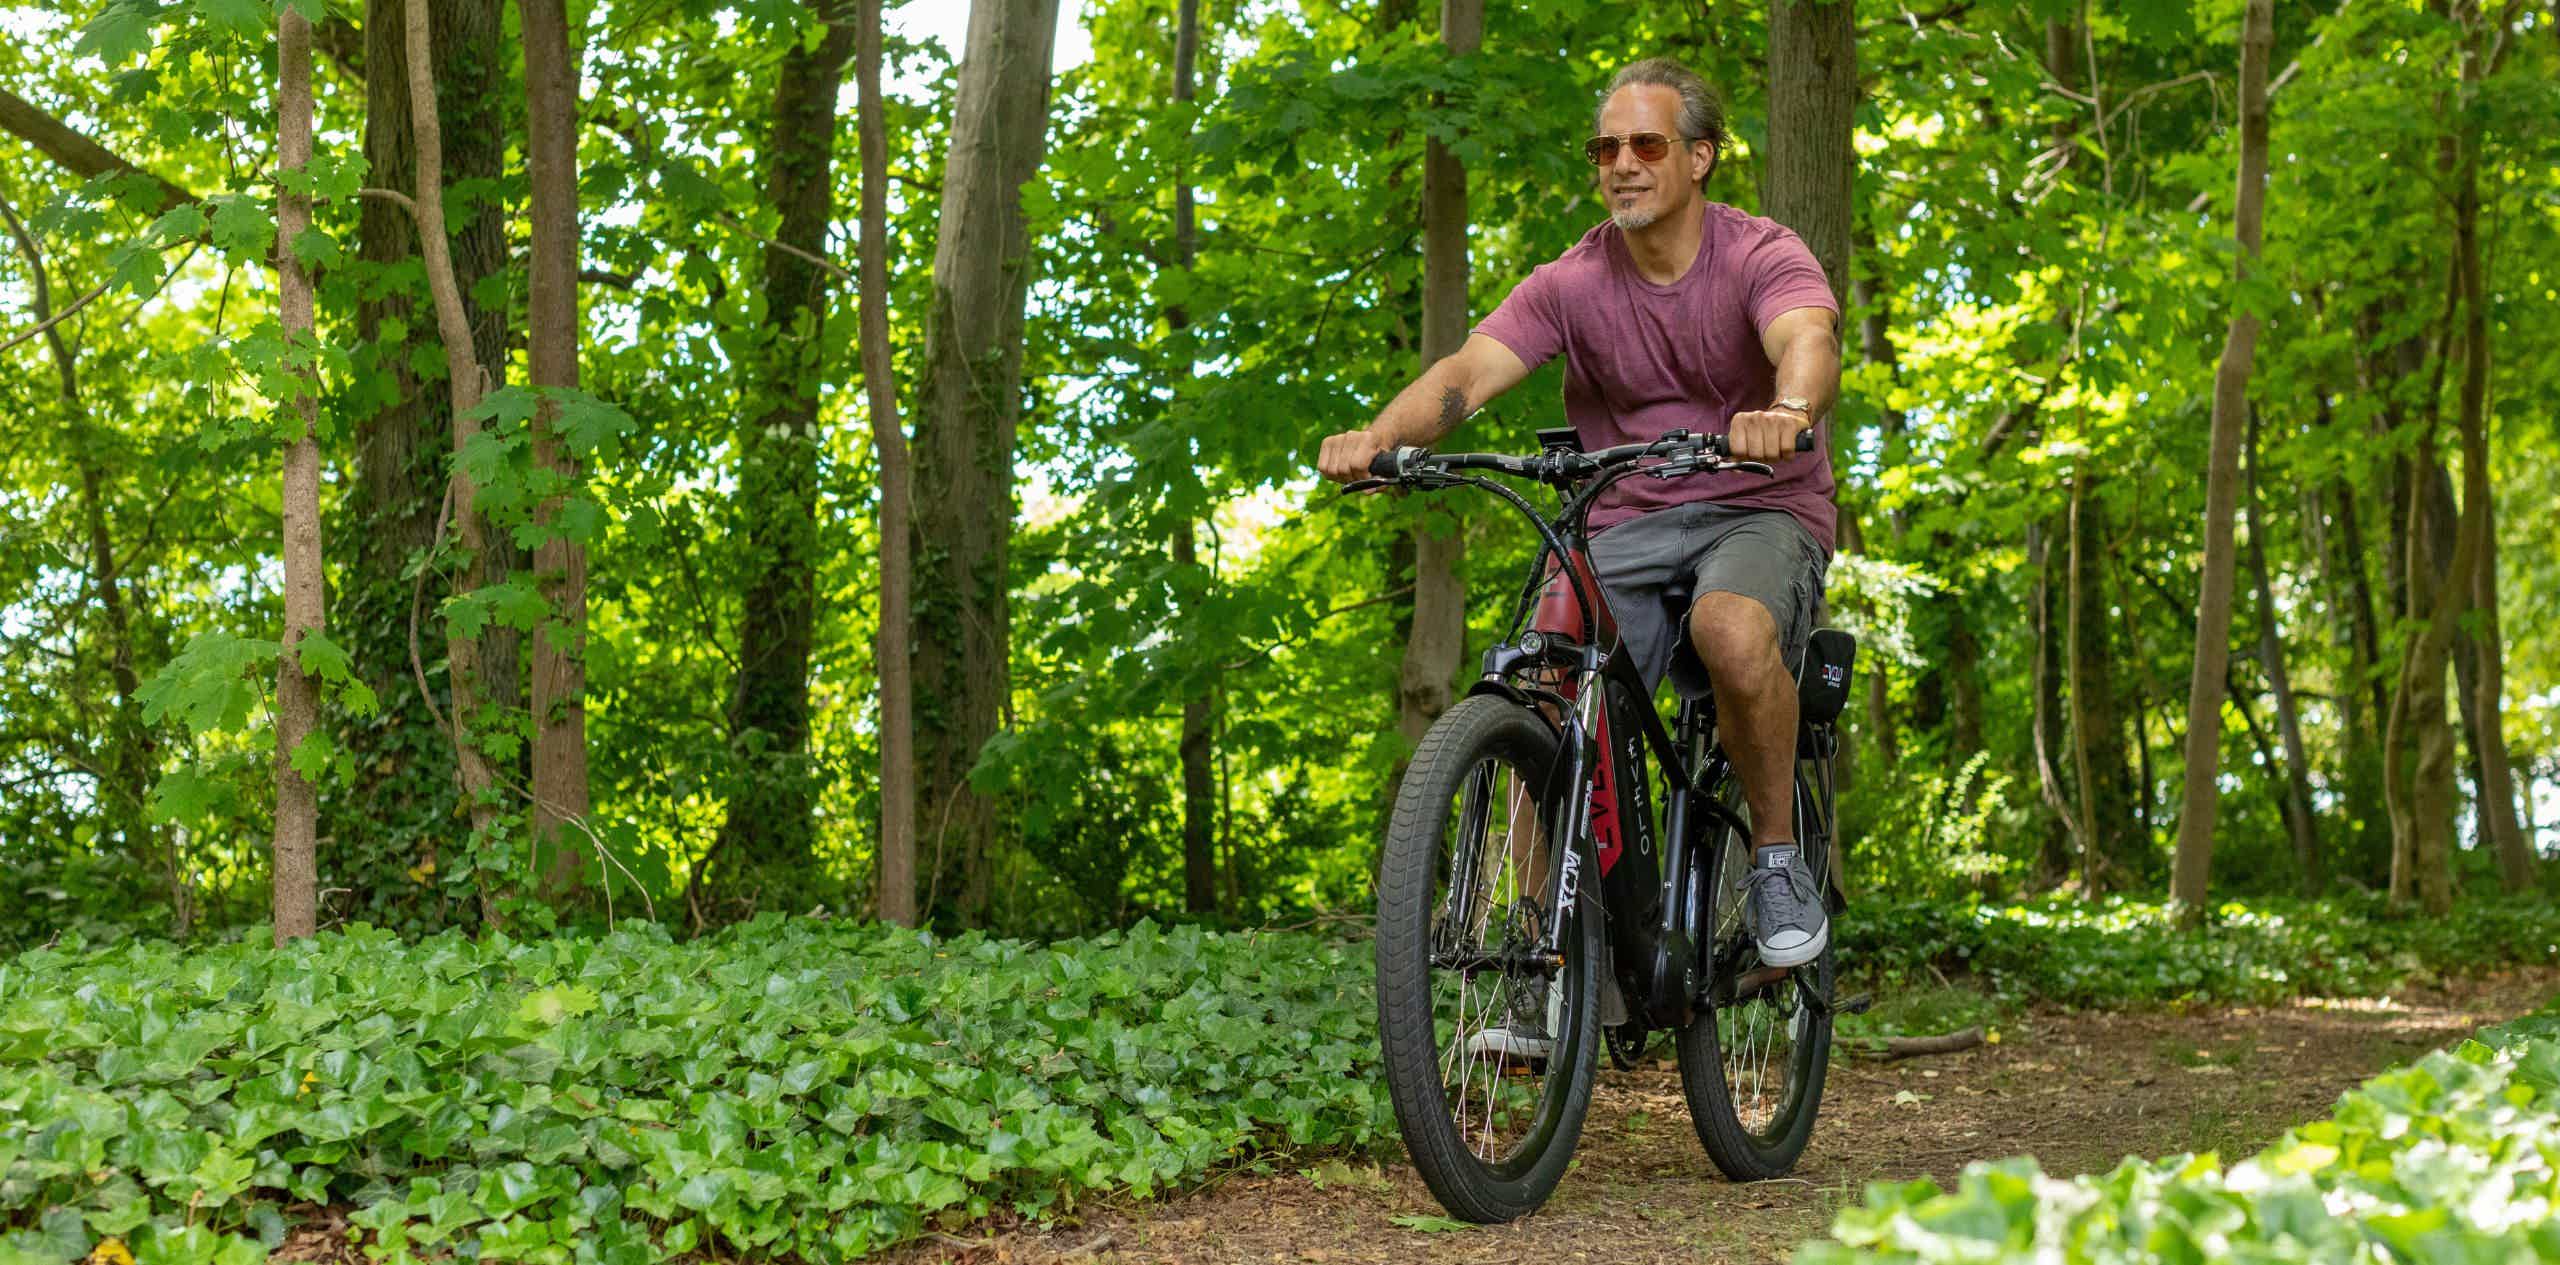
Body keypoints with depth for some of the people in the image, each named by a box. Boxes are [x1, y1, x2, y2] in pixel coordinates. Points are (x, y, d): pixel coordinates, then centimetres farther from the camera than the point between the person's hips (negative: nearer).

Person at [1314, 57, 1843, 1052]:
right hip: (1628, 528, 3)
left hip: (1760, 512, -3)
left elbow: (1808, 345, -32)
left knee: (1733, 630, -38)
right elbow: (1468, 372, -15)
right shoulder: (1573, 285, -1)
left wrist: (1786, 411, -57)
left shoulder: (1762, 257, -9)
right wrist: (1376, 436, -37)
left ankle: (1778, 855, -14)